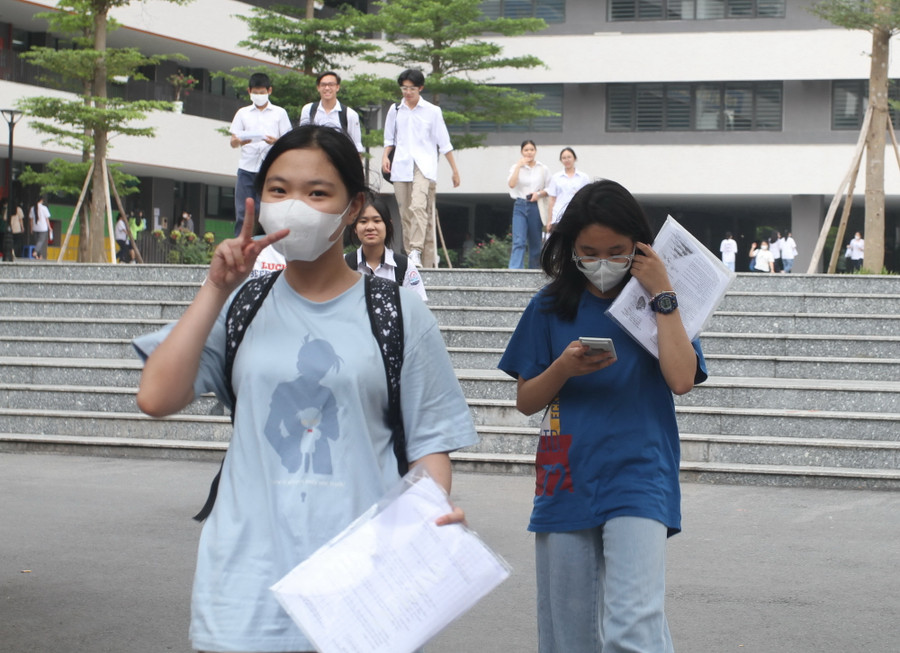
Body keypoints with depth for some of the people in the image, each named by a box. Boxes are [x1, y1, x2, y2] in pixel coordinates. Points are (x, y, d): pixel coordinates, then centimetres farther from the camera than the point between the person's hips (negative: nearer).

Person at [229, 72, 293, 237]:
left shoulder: (279, 113, 12)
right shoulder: (243, 113, 15)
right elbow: (233, 142, 11)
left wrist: (275, 141, -15)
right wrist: (240, 141, -14)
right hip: (247, 168, 1)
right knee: (243, 211, -2)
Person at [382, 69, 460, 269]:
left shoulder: (432, 111, 7)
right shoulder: (395, 110, 15)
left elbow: (444, 143, 9)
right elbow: (389, 139, 23)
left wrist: (455, 170, 8)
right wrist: (385, 156, 3)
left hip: (424, 167, -4)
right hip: (400, 167, 4)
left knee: (418, 207, -24)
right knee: (405, 213, 1)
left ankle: (416, 252, -32)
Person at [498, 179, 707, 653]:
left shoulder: (658, 305, 3)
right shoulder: (552, 307, 6)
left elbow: (681, 379, -13)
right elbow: (526, 401, 8)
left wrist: (662, 294, -10)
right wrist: (564, 368, -12)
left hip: (637, 477, -3)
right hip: (566, 484, 3)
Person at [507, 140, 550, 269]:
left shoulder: (543, 169, 8)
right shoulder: (516, 167, 7)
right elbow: (511, 184, -10)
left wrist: (539, 194, -12)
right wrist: (519, 166, -11)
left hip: (536, 206, 1)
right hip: (520, 206, -1)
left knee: (535, 243, 5)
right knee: (518, 241, -14)